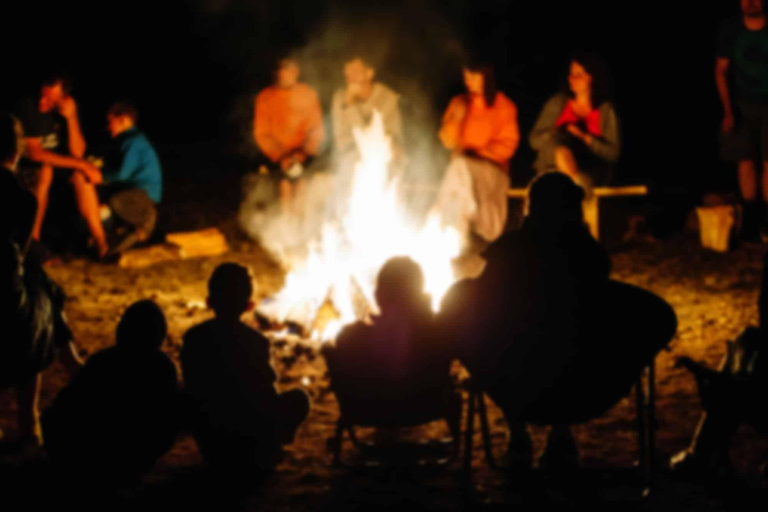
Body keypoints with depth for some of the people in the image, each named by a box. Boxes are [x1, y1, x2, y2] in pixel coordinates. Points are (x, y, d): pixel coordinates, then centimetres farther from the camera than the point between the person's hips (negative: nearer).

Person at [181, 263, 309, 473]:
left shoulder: (193, 338, -5)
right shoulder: (254, 341, -16)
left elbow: (193, 392, 5)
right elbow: (266, 399, -9)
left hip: (209, 446, 5)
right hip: (249, 444, -5)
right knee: (298, 399, 17)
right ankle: (262, 455, 13)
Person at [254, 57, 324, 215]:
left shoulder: (308, 94, 4)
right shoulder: (265, 97, 1)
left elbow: (317, 130, 4)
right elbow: (261, 134, 0)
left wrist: (304, 152, -12)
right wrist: (281, 156, -12)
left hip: (304, 153, 1)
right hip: (277, 153, -1)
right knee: (287, 171, -21)